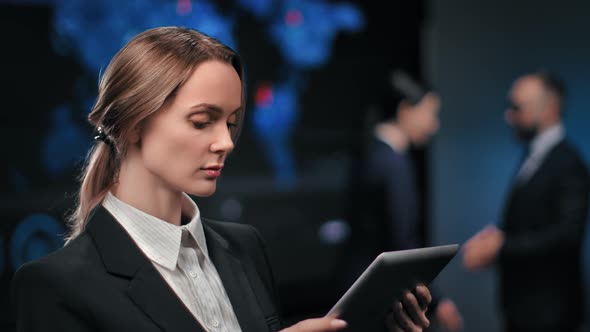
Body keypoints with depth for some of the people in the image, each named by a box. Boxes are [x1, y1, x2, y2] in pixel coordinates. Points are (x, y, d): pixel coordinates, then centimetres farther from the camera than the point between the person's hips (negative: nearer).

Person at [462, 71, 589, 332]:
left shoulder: (567, 163, -15)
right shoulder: (533, 157, 10)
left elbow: (567, 234, -23)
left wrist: (501, 245, -23)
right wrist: (494, 238, -4)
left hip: (548, 311, -8)